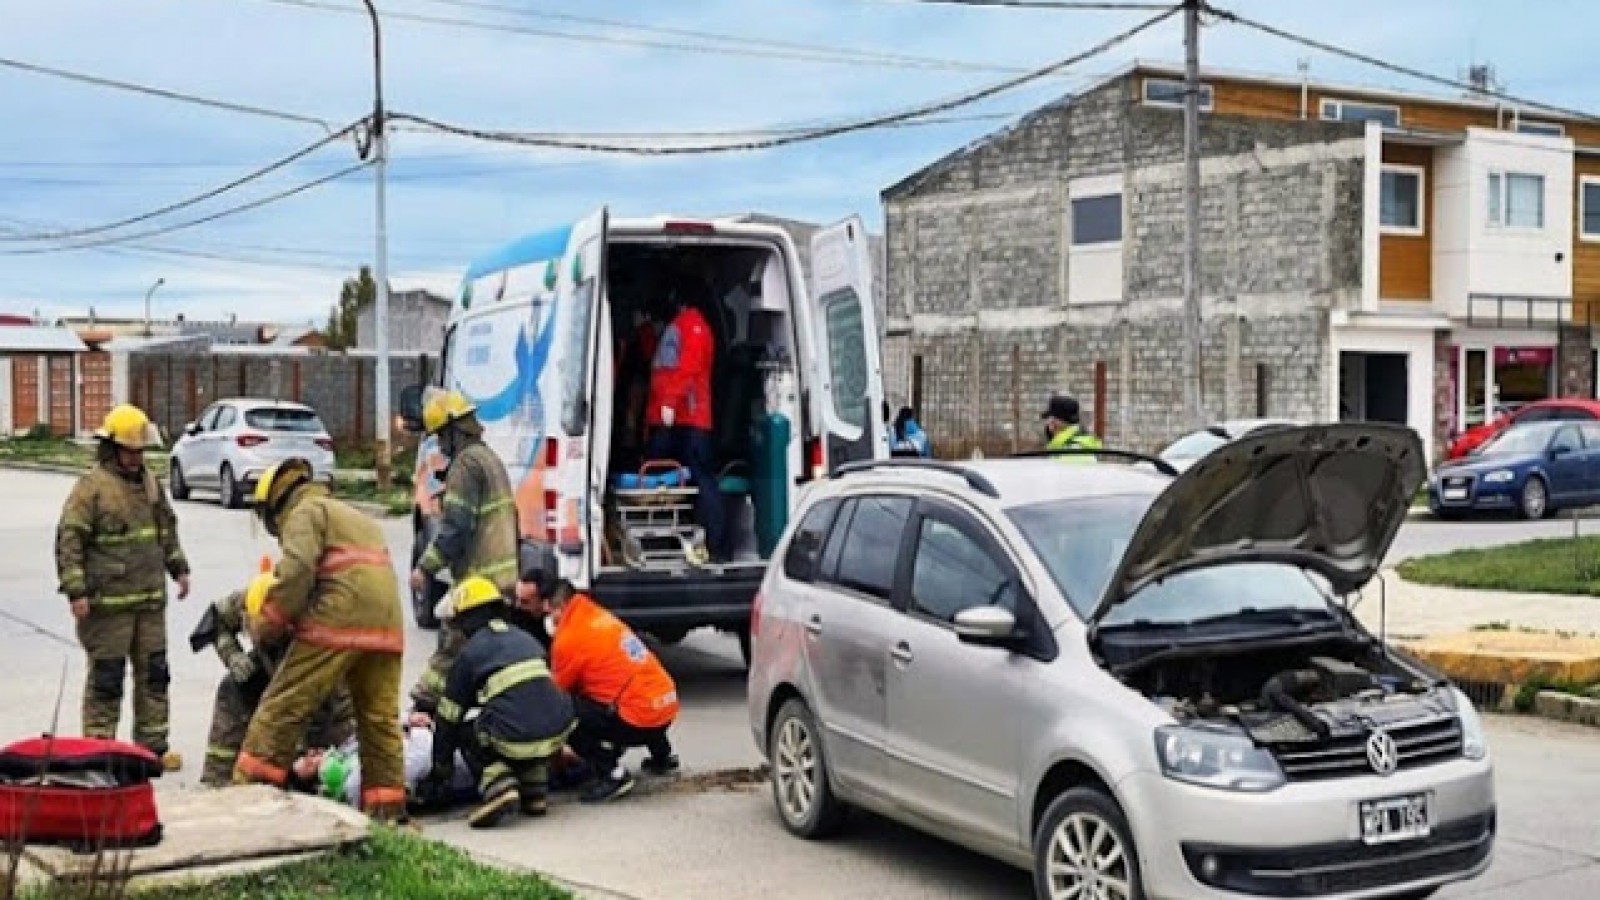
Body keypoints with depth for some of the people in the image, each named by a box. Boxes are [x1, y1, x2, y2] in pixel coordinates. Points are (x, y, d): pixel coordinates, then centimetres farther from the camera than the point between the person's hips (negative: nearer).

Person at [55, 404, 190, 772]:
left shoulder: (149, 482, 12)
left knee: (154, 673, 11)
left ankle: (153, 744, 20)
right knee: (106, 678, -1)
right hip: (107, 603, -7)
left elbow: (167, 528, 26)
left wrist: (178, 568, 21)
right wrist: (75, 590, -18)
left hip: (150, 600, 7)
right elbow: (69, 539, -14)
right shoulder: (91, 487, -11)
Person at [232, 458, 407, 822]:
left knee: (283, 706, -2)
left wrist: (268, 623, -3)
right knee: (381, 719, 11)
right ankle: (388, 808, 12)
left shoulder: (304, 512, 6)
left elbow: (297, 571, -12)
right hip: (387, 628, 8)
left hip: (337, 624, -8)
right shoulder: (359, 519, 33)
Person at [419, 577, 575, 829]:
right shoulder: (526, 639, 22)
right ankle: (536, 791, 23)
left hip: (515, 740, -5)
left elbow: (449, 718, 12)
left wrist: (441, 770, 23)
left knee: (465, 733, 24)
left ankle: (499, 786, -2)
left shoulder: (470, 653, 7)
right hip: (559, 732, 5)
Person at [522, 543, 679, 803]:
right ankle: (662, 756, 37)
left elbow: (557, 692, 3)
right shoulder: (598, 616, 13)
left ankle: (612, 774, -10)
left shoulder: (570, 638, -9)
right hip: (667, 708, 8)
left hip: (638, 722, -8)